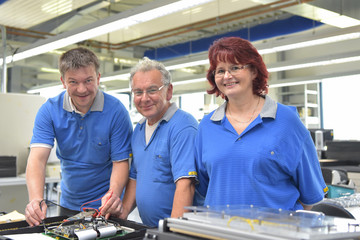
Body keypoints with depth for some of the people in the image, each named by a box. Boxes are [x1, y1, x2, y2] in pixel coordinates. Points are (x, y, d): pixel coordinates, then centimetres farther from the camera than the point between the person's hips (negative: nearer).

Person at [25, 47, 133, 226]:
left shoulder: (115, 110, -17)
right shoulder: (49, 110, -10)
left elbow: (120, 161, -15)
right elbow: (37, 158, -19)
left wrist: (114, 193, -35)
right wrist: (36, 199, -36)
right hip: (68, 204, 3)